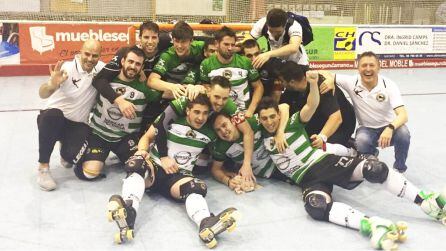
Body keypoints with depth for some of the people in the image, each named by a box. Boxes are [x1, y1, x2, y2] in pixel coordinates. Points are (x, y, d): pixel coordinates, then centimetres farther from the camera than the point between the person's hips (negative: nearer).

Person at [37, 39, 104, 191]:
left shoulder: (101, 69, -3)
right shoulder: (67, 68, -18)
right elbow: (42, 94, -30)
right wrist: (52, 85, -51)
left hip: (78, 124, 3)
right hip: (52, 118, -2)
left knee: (72, 156, -26)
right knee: (53, 115, -39)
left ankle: (66, 149, 18)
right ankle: (43, 168, -20)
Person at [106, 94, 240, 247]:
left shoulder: (210, 133, 7)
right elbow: (147, 137, 5)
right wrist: (142, 151, -14)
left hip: (179, 176, 2)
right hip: (154, 167, -1)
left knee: (196, 188, -33)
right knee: (137, 164, -35)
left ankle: (206, 225, -65)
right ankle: (128, 211, -61)